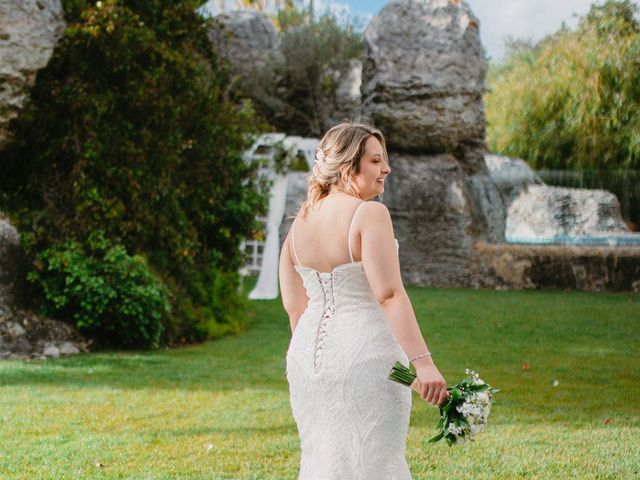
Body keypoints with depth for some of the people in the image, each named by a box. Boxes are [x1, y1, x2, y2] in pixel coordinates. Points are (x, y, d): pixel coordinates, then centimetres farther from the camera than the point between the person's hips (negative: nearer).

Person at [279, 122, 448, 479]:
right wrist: (422, 362, -29)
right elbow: (389, 293, -24)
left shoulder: (300, 221, 8)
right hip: (366, 355, -7)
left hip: (308, 356, 7)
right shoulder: (370, 214, -13)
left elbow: (293, 304, 11)